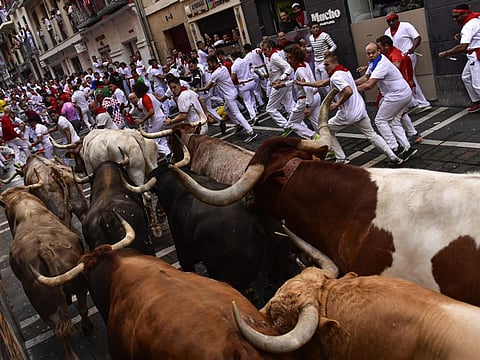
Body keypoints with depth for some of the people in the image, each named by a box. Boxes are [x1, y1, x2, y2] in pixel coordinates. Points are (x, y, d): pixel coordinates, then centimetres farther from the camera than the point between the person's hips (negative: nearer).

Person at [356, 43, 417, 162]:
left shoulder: (381, 65, -23)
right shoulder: (374, 62, 8)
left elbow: (369, 85, -28)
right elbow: (365, 78, 15)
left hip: (397, 96, -10)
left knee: (380, 120, -2)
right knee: (394, 122, 14)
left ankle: (395, 148, -3)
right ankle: (407, 148, 9)